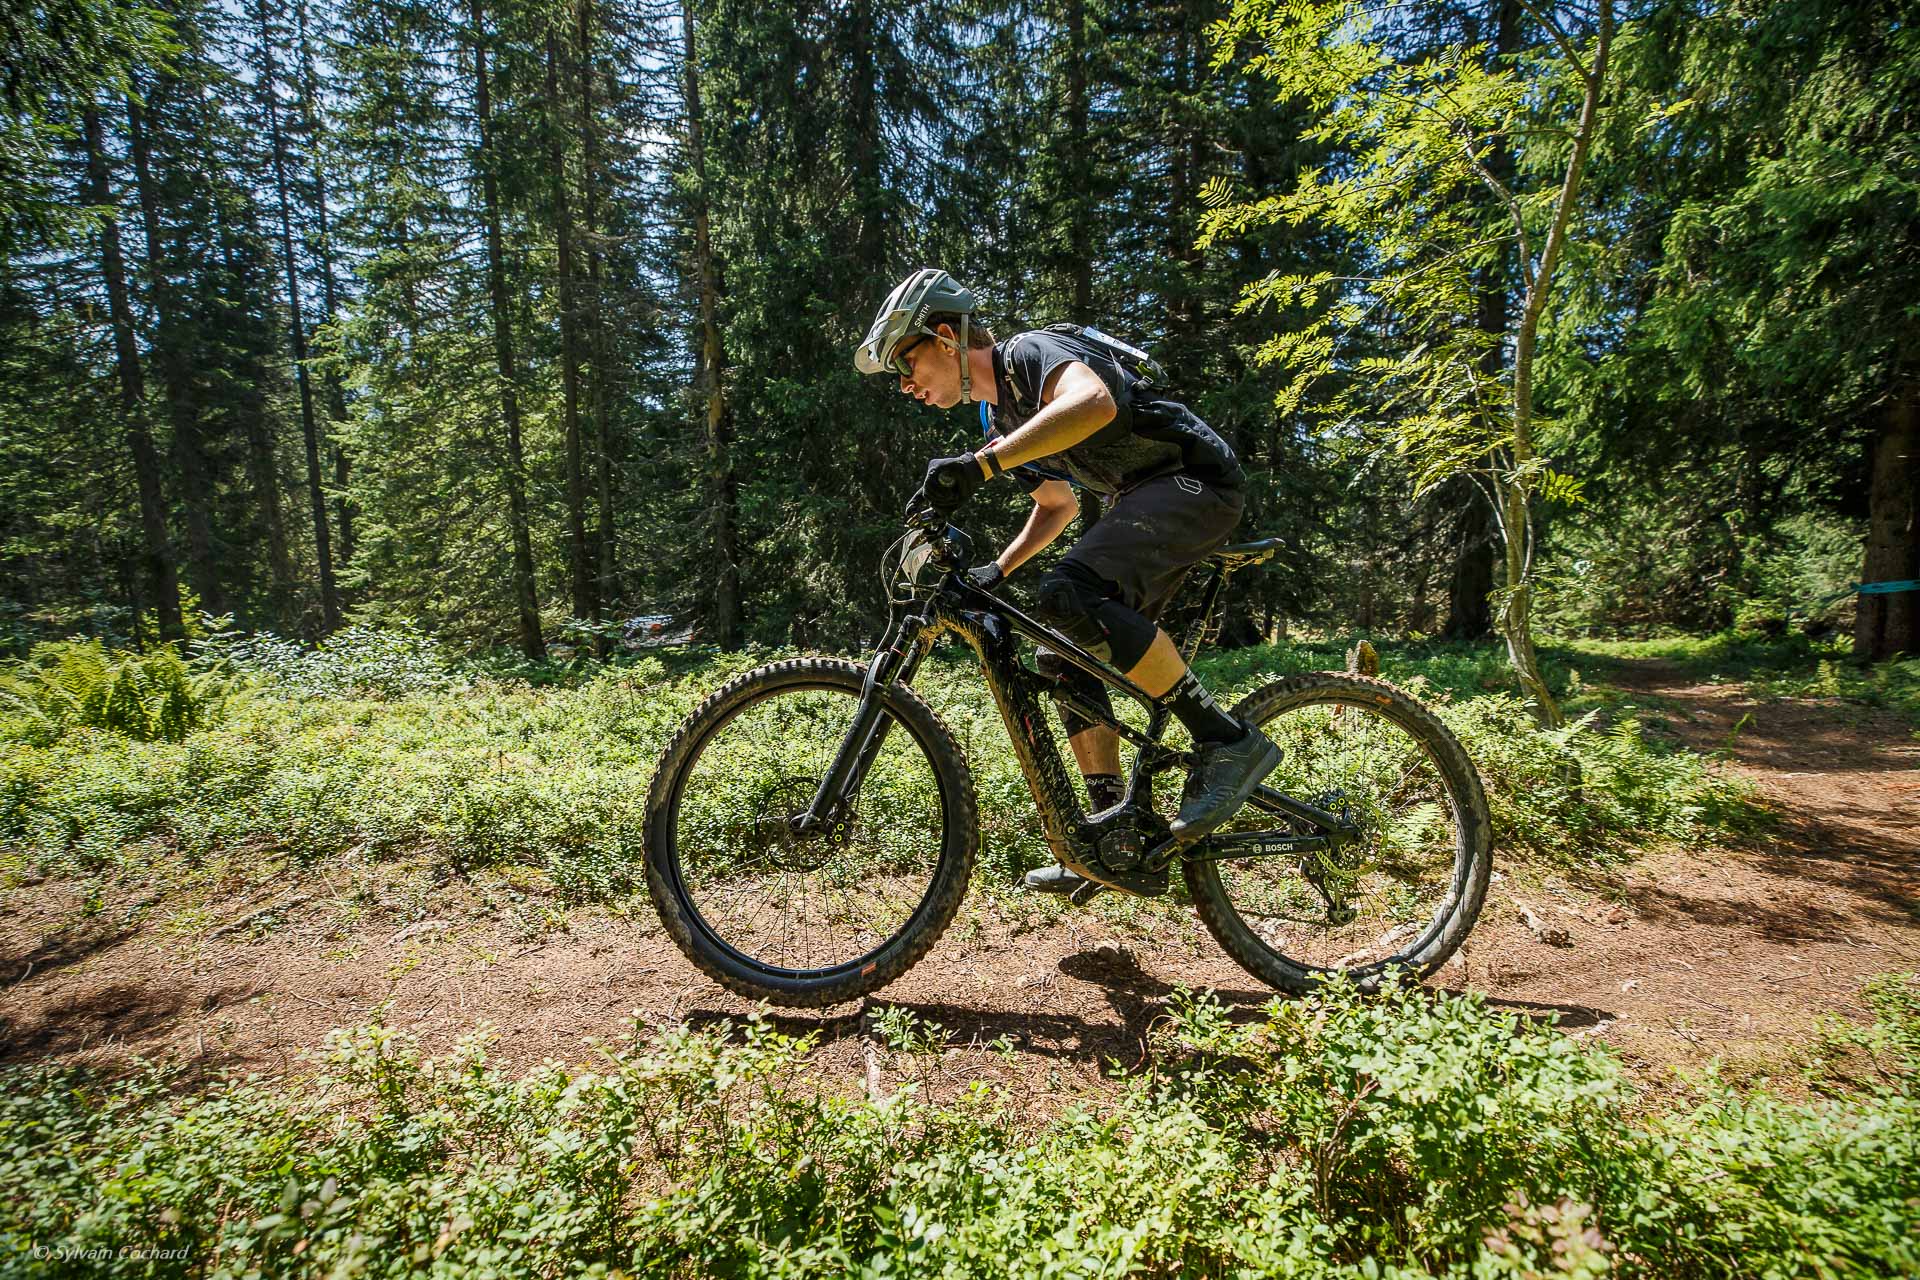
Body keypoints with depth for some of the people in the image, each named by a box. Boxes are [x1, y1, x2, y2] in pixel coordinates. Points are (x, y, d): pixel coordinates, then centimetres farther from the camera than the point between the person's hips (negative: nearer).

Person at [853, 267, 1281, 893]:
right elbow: (1059, 504, 25)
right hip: (1141, 499, 10)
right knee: (1062, 657, 1)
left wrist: (977, 464, -39)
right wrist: (996, 569, 11)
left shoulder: (1030, 351, -11)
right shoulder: (1000, 419, 15)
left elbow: (1094, 403, -35)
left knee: (1068, 593, -32)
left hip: (1196, 478, -9)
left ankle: (1227, 740, -20)